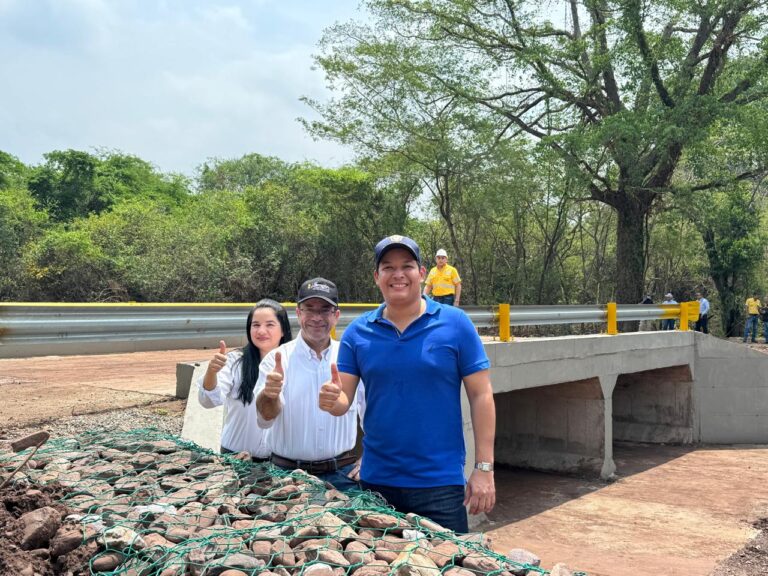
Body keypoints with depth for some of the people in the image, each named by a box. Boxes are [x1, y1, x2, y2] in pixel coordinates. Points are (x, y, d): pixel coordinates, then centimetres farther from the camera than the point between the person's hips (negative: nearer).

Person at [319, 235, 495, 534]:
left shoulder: (455, 323, -6)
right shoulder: (358, 332, 1)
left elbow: (481, 396, -5)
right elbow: (344, 400, 1)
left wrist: (484, 469, -9)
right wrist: (331, 400, -23)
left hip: (440, 483, -2)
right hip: (375, 480, 3)